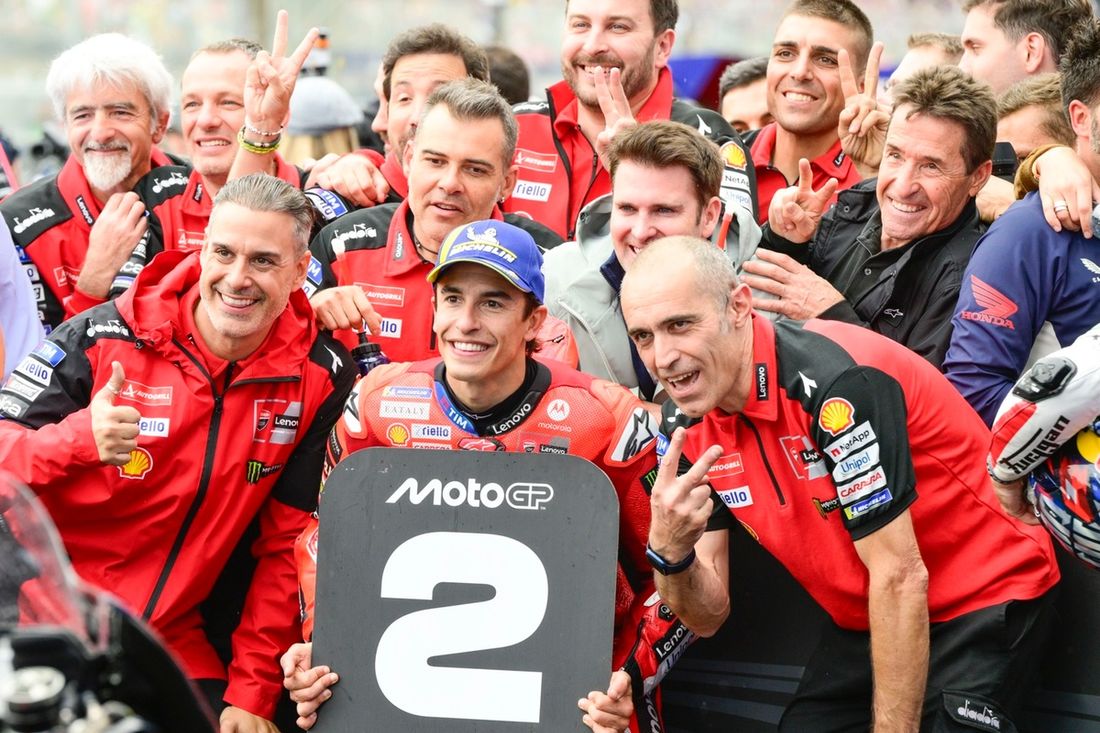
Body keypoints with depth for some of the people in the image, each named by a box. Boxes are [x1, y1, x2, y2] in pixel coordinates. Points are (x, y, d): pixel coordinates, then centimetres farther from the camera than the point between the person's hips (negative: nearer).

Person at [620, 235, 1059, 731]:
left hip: (982, 602, -7)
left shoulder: (834, 380, -28)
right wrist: (670, 552, -25)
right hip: (864, 621, 7)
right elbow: (707, 615, -3)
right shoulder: (685, 426, -5)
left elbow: (900, 576, -25)